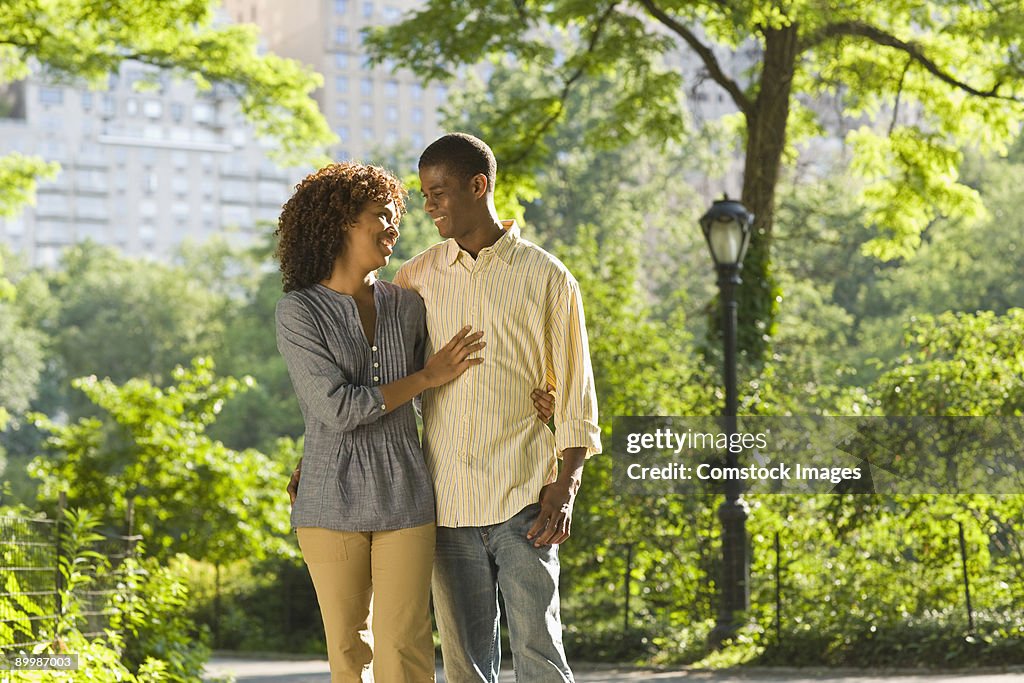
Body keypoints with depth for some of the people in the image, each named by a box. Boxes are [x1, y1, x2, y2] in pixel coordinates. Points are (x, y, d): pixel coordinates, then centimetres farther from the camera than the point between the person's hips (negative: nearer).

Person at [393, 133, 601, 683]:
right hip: (447, 501, 3)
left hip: (522, 498, -3)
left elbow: (575, 395, 2)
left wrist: (564, 490, -8)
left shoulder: (547, 277, 1)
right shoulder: (417, 277, 9)